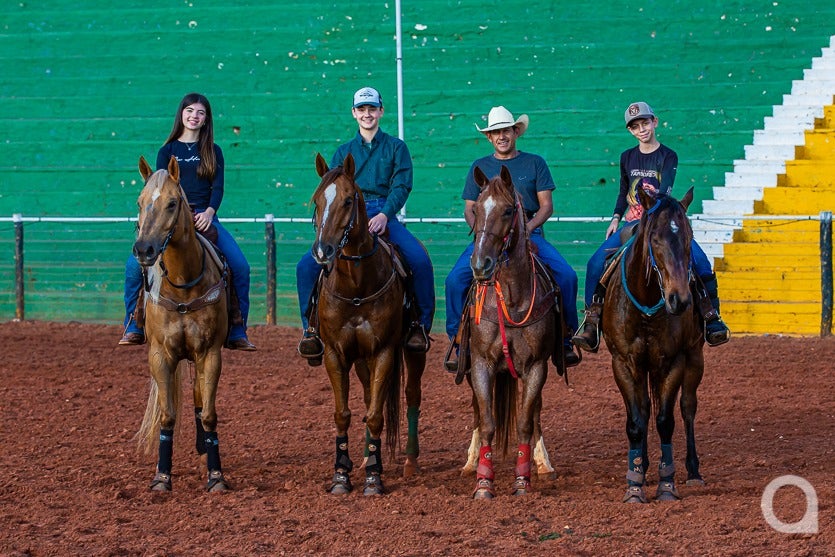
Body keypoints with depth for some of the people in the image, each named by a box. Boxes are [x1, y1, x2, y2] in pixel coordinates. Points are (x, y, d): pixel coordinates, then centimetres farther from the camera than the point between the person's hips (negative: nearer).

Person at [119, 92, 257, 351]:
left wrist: (209, 212, -17)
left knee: (240, 266, -19)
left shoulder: (213, 152, 13)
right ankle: (134, 328, -10)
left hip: (205, 217, 0)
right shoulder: (167, 151, 12)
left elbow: (218, 187, 3)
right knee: (135, 265, -21)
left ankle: (237, 332, -9)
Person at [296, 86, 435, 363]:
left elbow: (401, 186, -1)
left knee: (420, 259, -29)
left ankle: (421, 324, -16)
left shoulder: (395, 148, 10)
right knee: (307, 265, -18)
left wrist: (384, 215, -19)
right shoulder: (344, 152, 17)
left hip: (384, 216, -2)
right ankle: (310, 327, -8)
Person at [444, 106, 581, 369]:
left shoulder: (534, 163, 11)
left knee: (567, 275, -22)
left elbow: (546, 206, 6)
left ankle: (566, 337, -6)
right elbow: (469, 210, 12)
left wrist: (529, 227, -13)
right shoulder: (479, 167, 14)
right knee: (455, 279, -23)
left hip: (529, 232, -1)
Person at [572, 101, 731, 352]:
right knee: (596, 263, -17)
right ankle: (591, 320, -11)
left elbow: (666, 188, -20)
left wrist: (657, 195, -41)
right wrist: (616, 218, 8)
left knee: (700, 263, -24)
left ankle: (710, 316, -12)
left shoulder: (668, 157, -3)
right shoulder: (628, 157, 10)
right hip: (631, 224, 3)